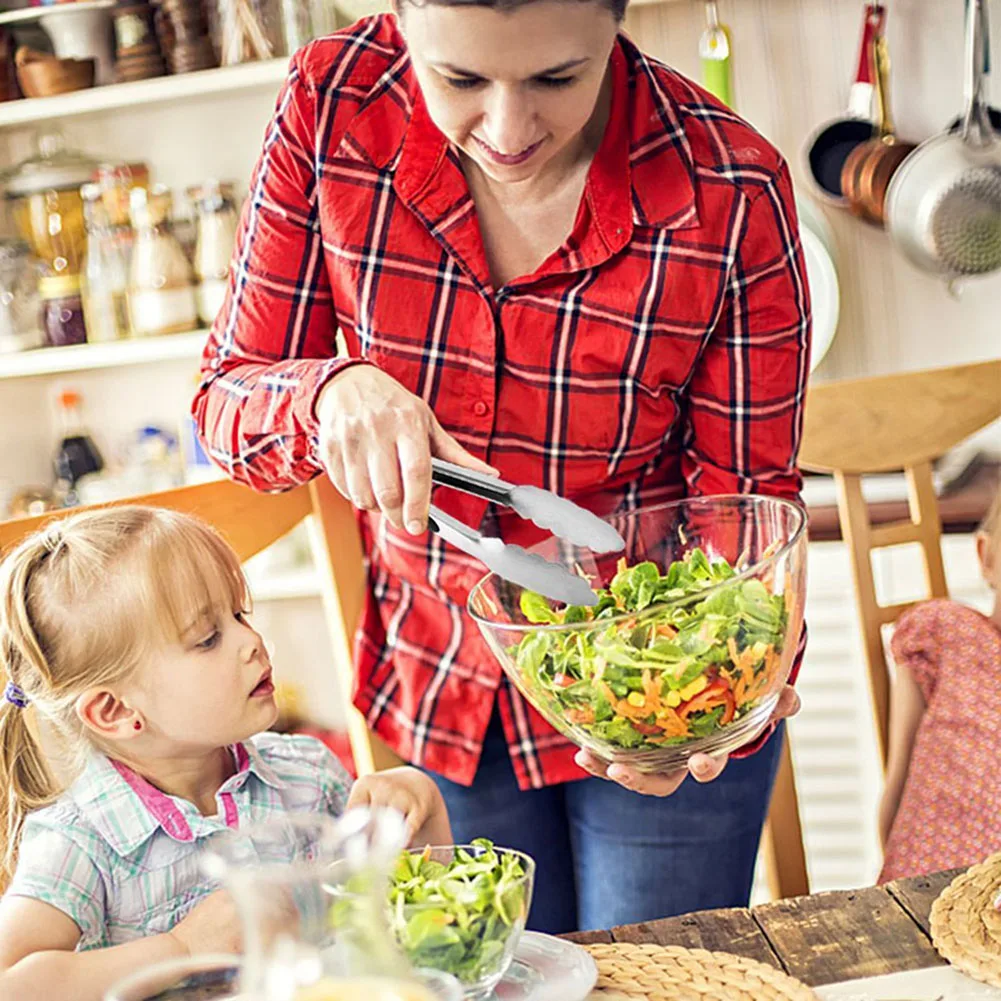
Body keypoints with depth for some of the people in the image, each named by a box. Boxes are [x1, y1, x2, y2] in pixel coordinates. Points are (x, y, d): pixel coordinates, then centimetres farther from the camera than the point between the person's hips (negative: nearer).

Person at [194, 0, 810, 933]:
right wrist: (332, 393, -33)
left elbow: (742, 498, -14)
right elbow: (226, 401, -11)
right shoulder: (332, 103, -18)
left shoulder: (734, 190, -24)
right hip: (439, 688, 3)